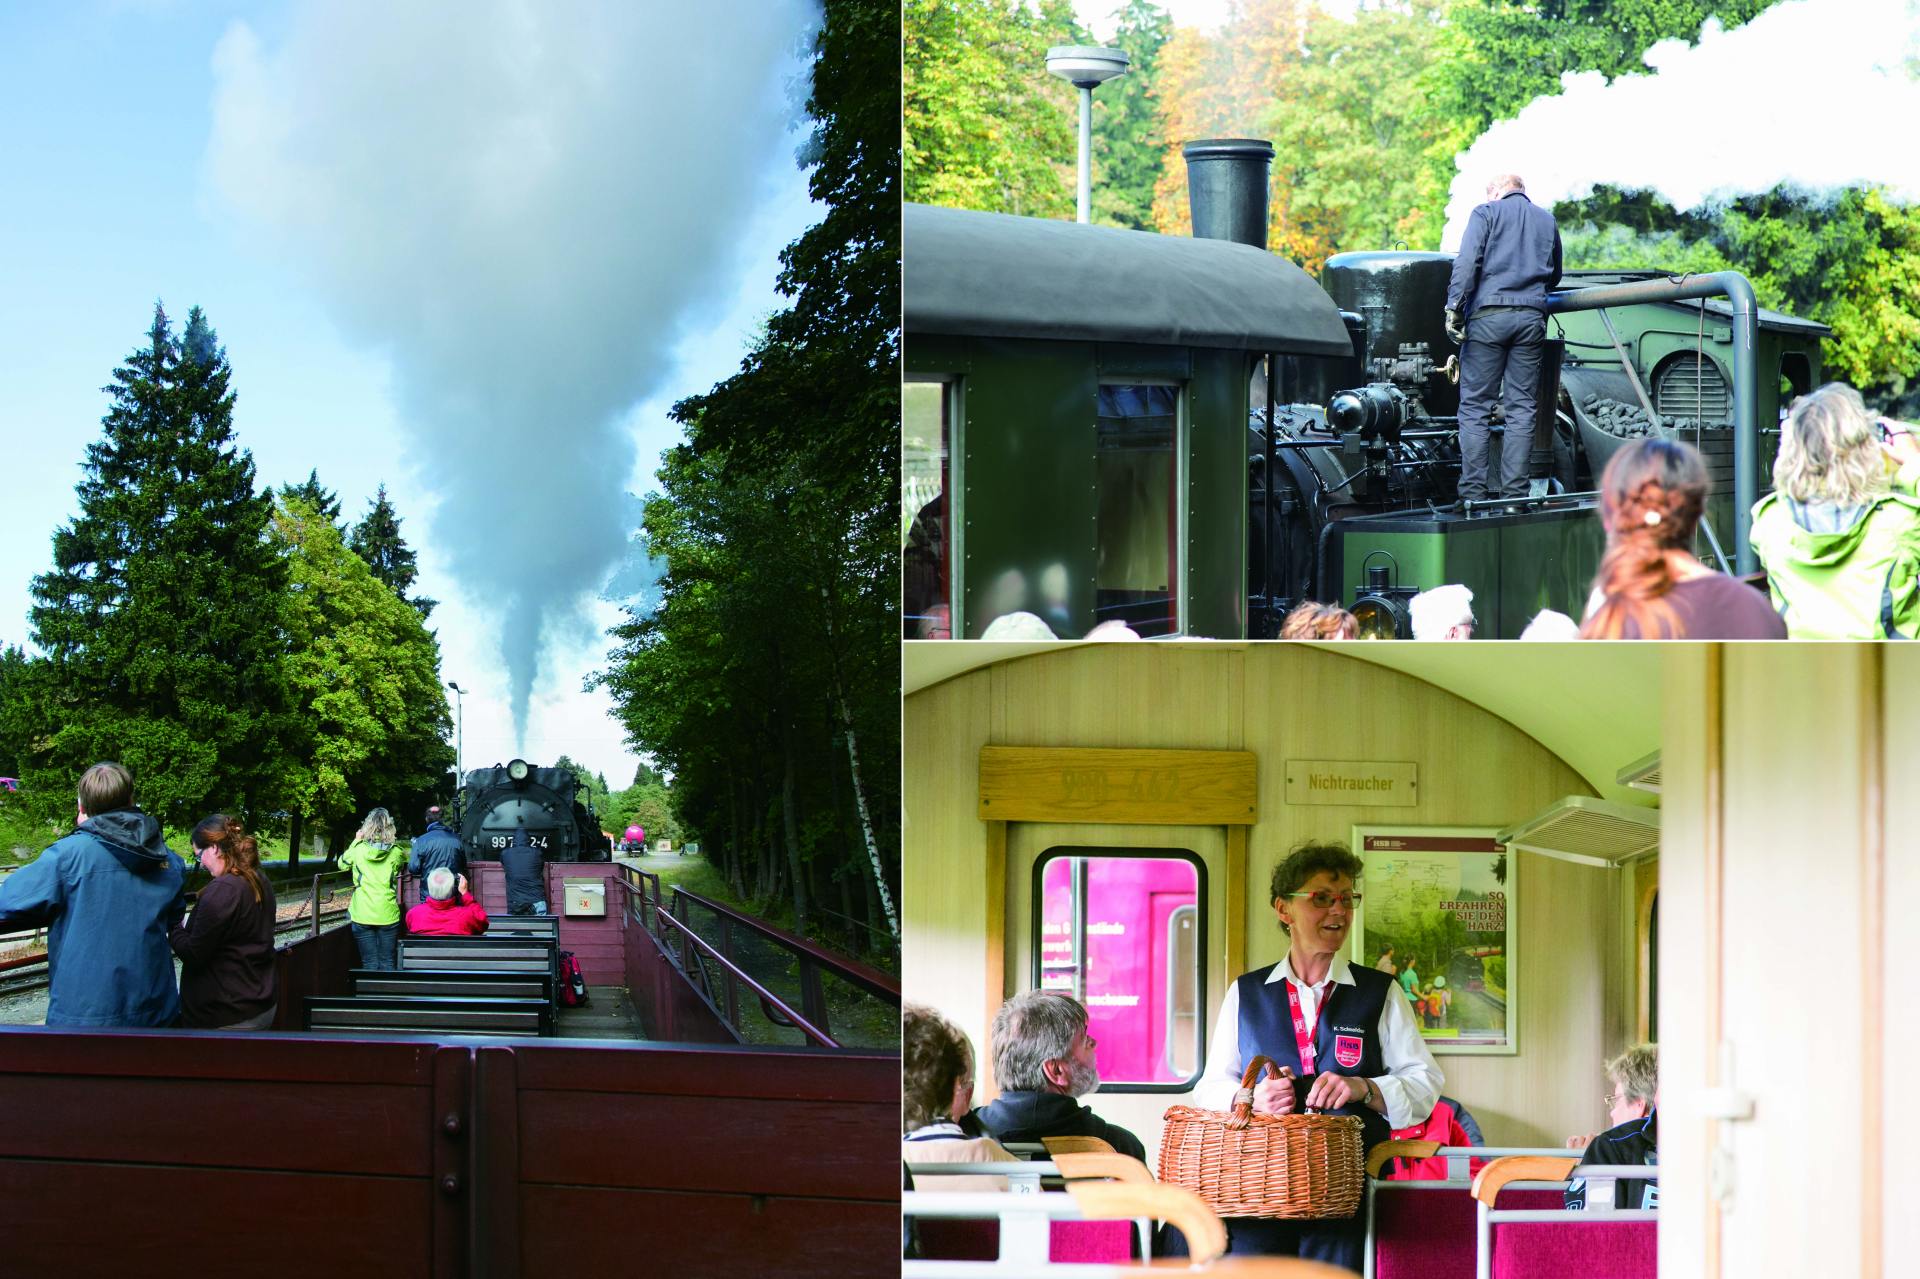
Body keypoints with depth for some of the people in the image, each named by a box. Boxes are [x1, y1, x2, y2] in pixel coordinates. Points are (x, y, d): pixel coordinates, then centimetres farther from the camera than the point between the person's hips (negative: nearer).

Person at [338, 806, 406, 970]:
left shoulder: (358, 849, -5)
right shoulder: (395, 852, -4)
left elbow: (342, 864, 14)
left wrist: (356, 841, 20)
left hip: (362, 915, 0)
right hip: (388, 915, 0)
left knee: (369, 964, 4)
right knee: (388, 964, 7)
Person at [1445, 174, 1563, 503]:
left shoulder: (1486, 212, 7)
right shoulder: (1547, 220, 20)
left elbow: (1467, 262, -8)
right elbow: (1555, 275, 29)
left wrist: (1455, 307, -11)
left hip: (1489, 314, -3)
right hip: (1532, 317, 3)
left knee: (1475, 407, -2)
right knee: (1522, 409, 4)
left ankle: (1473, 491, -7)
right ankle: (1514, 491, 0)